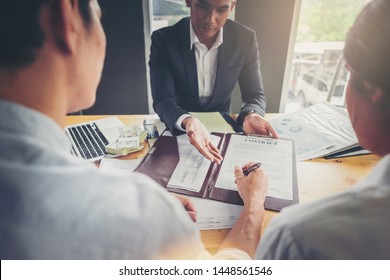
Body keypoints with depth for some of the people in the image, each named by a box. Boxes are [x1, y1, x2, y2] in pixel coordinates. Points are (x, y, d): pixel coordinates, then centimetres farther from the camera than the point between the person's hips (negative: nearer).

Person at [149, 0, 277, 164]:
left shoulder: (245, 39, -9)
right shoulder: (163, 39, -15)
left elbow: (254, 94, -6)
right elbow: (163, 99, -20)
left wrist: (250, 116, -29)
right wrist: (187, 121, -42)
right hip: (177, 130, 0)